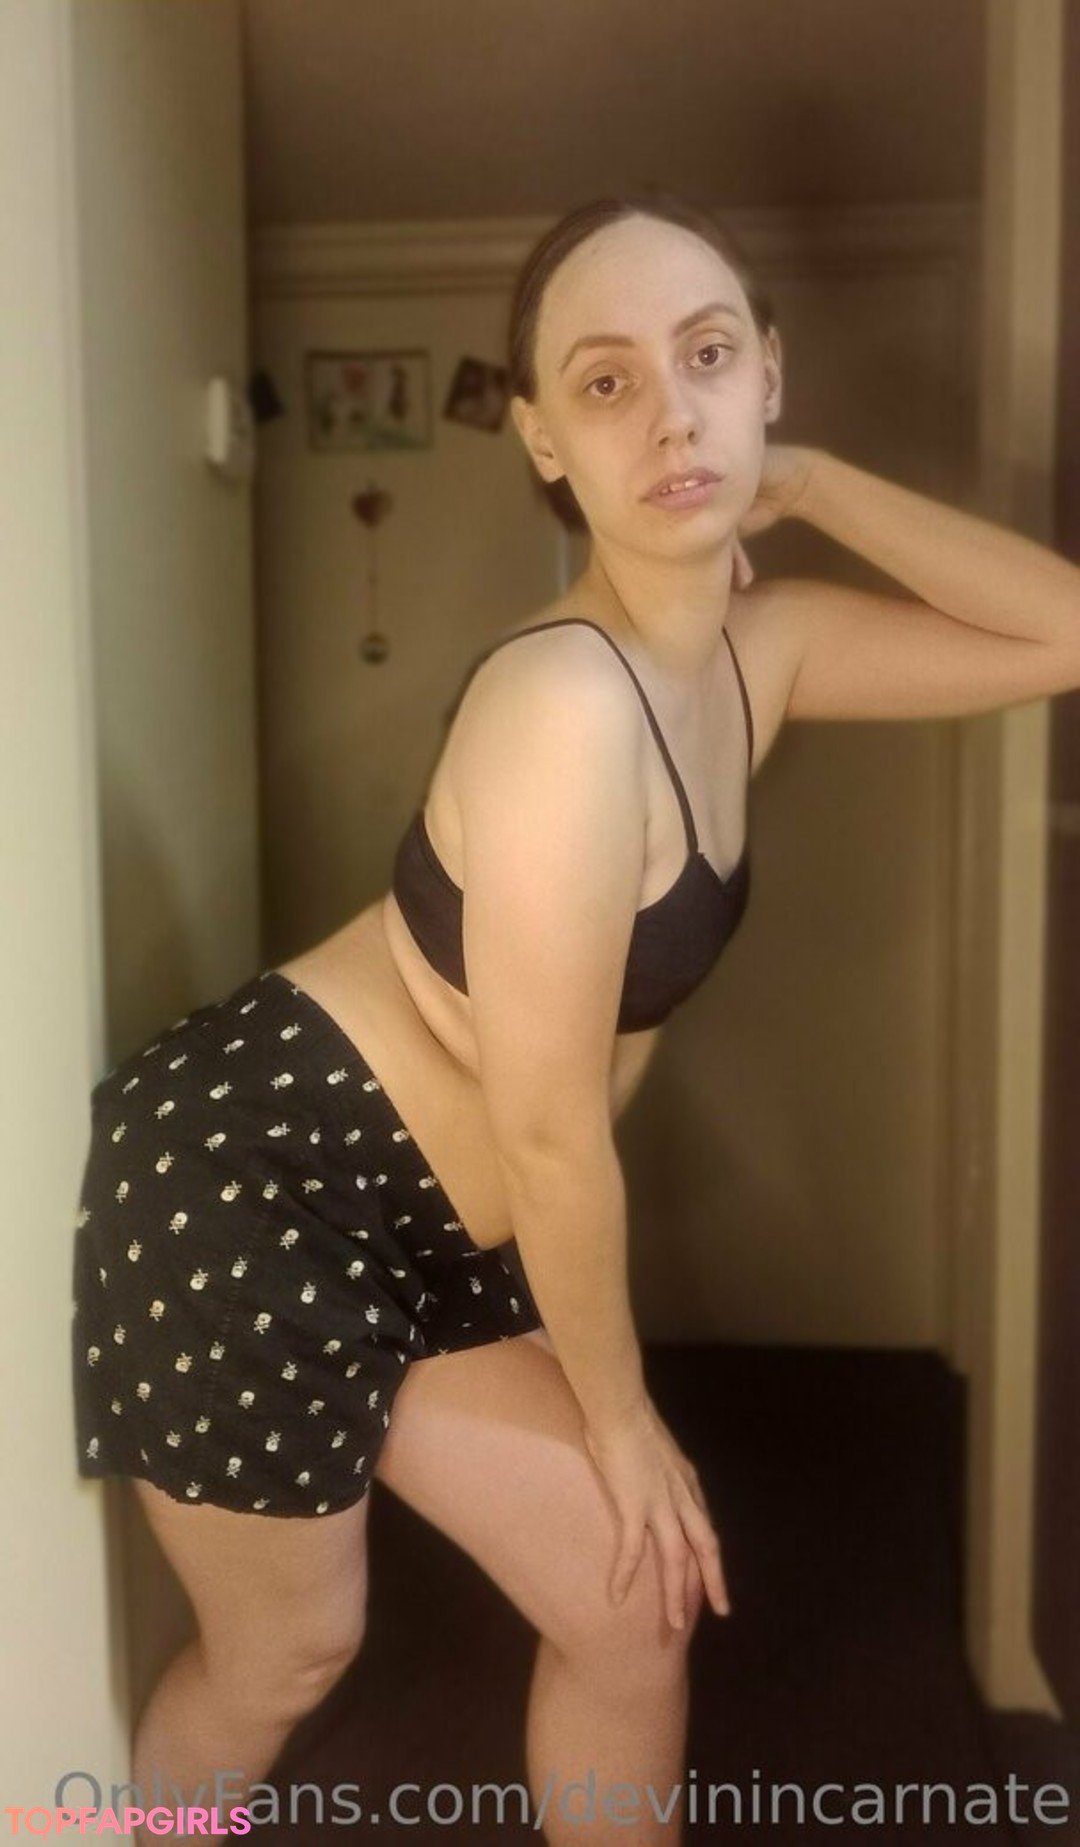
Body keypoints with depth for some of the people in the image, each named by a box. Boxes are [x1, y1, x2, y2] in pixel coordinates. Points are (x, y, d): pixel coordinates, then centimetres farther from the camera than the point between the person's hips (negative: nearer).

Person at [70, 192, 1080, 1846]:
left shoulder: (760, 649, -2)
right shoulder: (568, 699, -29)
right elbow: (553, 1129, -23)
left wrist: (808, 485, -3)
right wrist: (618, 1415, -8)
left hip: (435, 1223, 8)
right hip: (254, 1176, -8)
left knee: (632, 1611, 14)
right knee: (286, 1655, 15)